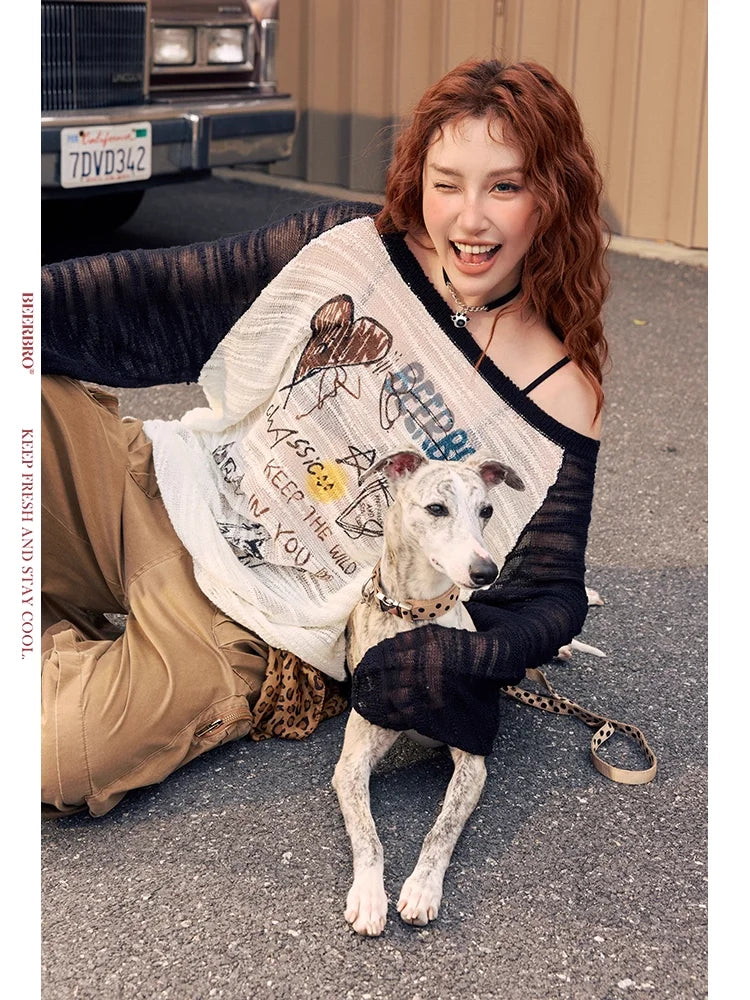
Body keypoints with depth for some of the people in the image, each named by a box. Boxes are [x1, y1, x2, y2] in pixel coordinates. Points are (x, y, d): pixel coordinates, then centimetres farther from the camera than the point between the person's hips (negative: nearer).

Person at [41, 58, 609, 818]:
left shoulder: (560, 405, -10)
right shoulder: (350, 244, -4)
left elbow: (547, 598, -5)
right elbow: (163, 309, 1)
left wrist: (463, 661, -25)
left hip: (251, 629, -4)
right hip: (168, 489, 4)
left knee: (50, 759, -25)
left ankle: (65, 656, 9)